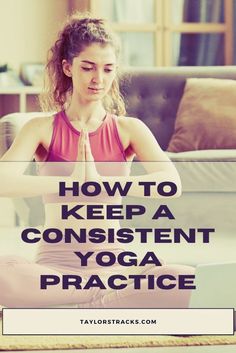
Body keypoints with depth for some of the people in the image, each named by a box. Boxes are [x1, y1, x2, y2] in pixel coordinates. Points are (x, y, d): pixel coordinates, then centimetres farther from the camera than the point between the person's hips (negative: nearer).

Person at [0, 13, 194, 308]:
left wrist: (103, 183, -18)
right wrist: (70, 183, -16)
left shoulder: (129, 129, 7)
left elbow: (171, 183, -11)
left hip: (111, 263, 1)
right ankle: (107, 298, -17)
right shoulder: (42, 129, 4)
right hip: (55, 263, -1)